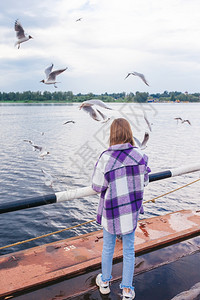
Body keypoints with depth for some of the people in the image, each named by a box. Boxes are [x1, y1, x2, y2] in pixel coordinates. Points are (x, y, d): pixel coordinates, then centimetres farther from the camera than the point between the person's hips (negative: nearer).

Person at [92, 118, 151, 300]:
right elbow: (144, 181, 1)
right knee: (129, 250, 17)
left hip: (111, 210, -1)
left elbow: (97, 187, -13)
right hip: (132, 209, 2)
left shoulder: (106, 158, -20)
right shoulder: (139, 155, -12)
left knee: (108, 247, 19)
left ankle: (105, 282, 41)